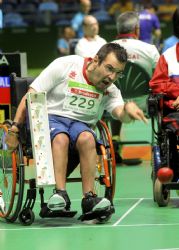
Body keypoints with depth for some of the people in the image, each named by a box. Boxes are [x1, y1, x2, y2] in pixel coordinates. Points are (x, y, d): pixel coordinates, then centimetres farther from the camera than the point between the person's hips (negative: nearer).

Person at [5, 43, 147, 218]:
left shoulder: (110, 90, 6)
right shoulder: (65, 65, -5)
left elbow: (121, 114, -13)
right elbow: (31, 97, -3)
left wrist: (128, 109, -38)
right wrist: (15, 127, -10)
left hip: (80, 124, 3)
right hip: (49, 117, -3)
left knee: (87, 138, -32)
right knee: (61, 137, -36)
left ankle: (88, 197, -36)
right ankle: (60, 194, -44)